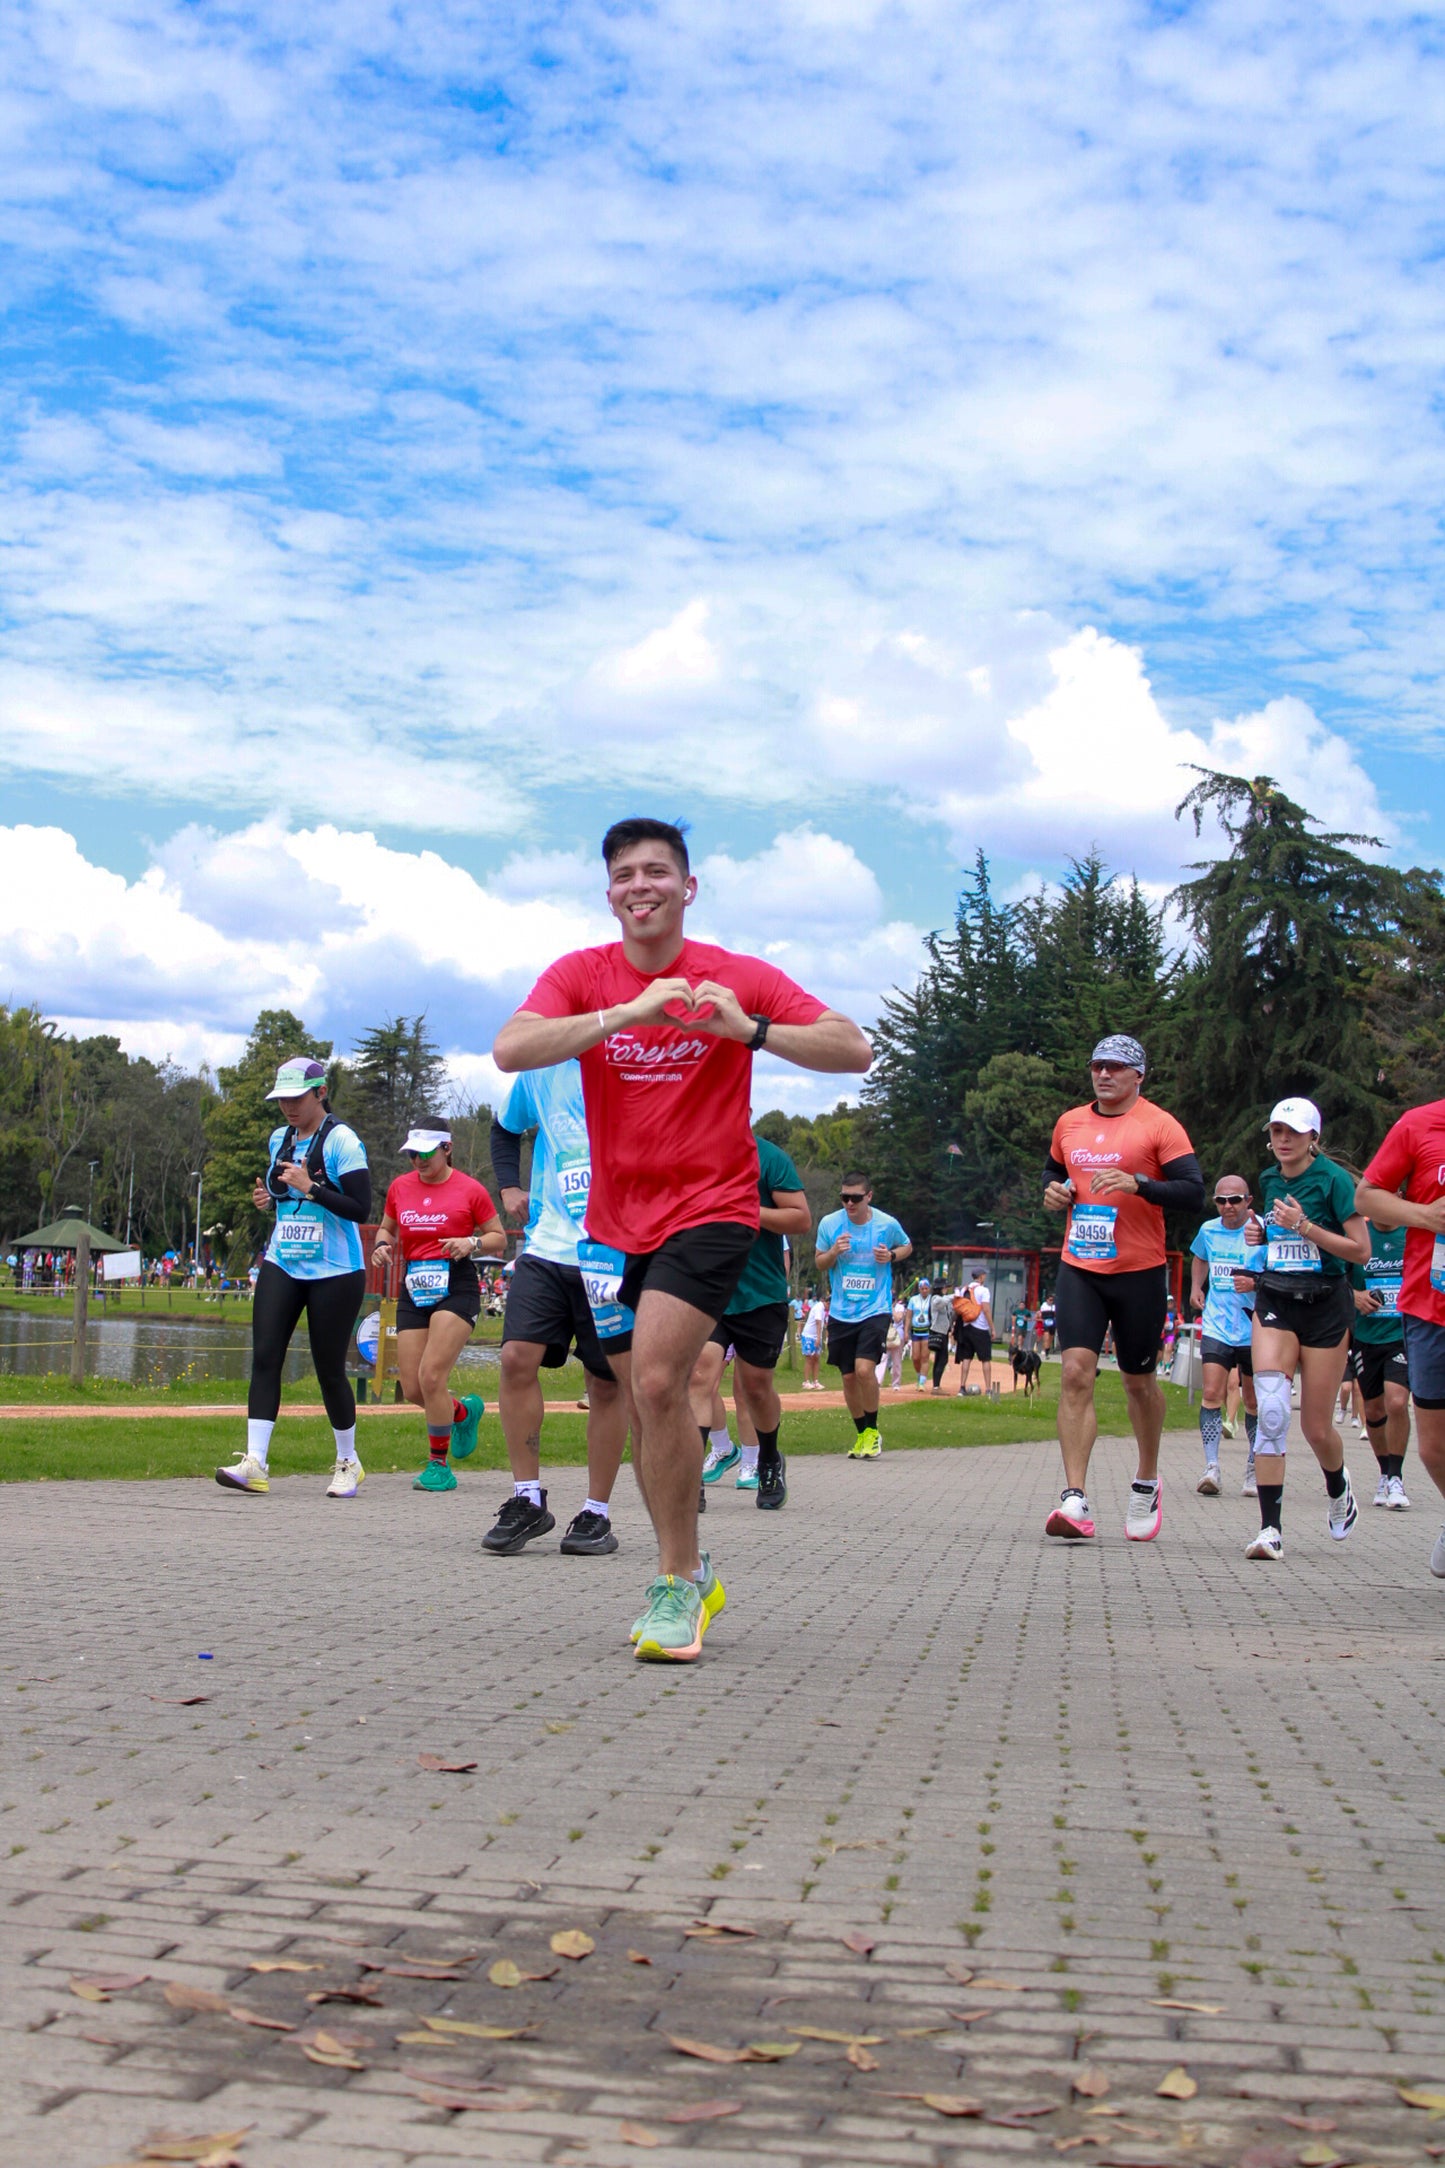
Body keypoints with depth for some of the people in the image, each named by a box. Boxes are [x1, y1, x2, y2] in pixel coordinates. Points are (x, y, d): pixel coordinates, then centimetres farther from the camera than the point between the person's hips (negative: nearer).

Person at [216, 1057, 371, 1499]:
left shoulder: (341, 1141, -10)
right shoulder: (279, 1140, 12)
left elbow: (361, 1209, -16)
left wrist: (310, 1187, -22)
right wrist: (266, 1196, 7)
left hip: (335, 1272, -6)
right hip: (281, 1267, 6)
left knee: (329, 1370, 0)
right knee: (264, 1357, -8)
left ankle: (348, 1463, 19)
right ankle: (255, 1463, -11)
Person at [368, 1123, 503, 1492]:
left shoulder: (469, 1190, -2)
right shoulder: (400, 1188, 10)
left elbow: (499, 1239, 5)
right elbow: (386, 1228, 24)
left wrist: (472, 1244, -15)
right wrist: (382, 1245, 1)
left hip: (457, 1287, -5)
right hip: (413, 1290, 5)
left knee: (431, 1376, -17)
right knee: (412, 1389, 2)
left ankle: (439, 1465, -2)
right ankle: (464, 1411, 35)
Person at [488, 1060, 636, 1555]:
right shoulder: (540, 1071, 10)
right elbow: (504, 1126, 30)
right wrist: (509, 1187, 15)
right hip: (548, 1248, 3)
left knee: (607, 1381, 3)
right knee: (517, 1357, -11)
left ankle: (597, 1514, 15)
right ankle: (527, 1500, 2)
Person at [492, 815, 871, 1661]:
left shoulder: (739, 978, -5)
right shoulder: (582, 975, 0)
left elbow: (855, 1051, -10)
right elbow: (510, 1050, -18)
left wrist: (750, 1029, -25)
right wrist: (627, 1014, -28)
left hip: (710, 1209, -4)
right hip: (616, 1218, 4)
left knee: (657, 1380, -20)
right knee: (648, 1397, 11)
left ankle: (677, 1583, -7)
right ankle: (689, 1572, 28)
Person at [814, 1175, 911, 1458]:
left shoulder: (887, 1224, -5)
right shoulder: (829, 1223, -2)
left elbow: (907, 1246, 15)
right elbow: (819, 1263, 9)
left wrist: (892, 1256, -7)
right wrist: (833, 1252, -14)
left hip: (875, 1309, -3)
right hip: (841, 1313, 3)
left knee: (864, 1368, -19)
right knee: (848, 1376, 6)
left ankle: (872, 1431, 1)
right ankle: (861, 1434, 26)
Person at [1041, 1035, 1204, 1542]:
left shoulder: (1159, 1125, -5)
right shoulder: (1069, 1123, 10)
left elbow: (1193, 1192, -11)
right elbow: (1054, 1170, 29)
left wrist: (1138, 1184, -25)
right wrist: (1054, 1191, 6)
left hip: (1139, 1272, -3)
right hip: (1078, 1270, 3)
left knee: (1138, 1381, 10)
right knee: (1076, 1371, -13)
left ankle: (1147, 1484, 34)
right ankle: (1075, 1499, -17)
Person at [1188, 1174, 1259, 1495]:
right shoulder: (1208, 1231, 6)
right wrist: (1195, 1288, 16)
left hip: (1254, 1329, -2)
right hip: (1216, 1327, 2)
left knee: (1253, 1401, 9)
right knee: (1211, 1393, -13)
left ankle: (1253, 1468, 25)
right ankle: (1211, 1466, -16)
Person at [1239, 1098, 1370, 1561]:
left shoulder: (1333, 1179, -9)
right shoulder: (1269, 1180, 8)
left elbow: (1361, 1250, -12)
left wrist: (1304, 1226, -19)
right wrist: (1261, 1235, 4)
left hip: (1325, 1305, -3)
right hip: (1274, 1301, 3)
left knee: (1317, 1427, 5)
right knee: (1271, 1410, -17)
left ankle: (1338, 1490, 39)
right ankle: (1271, 1528, -17)